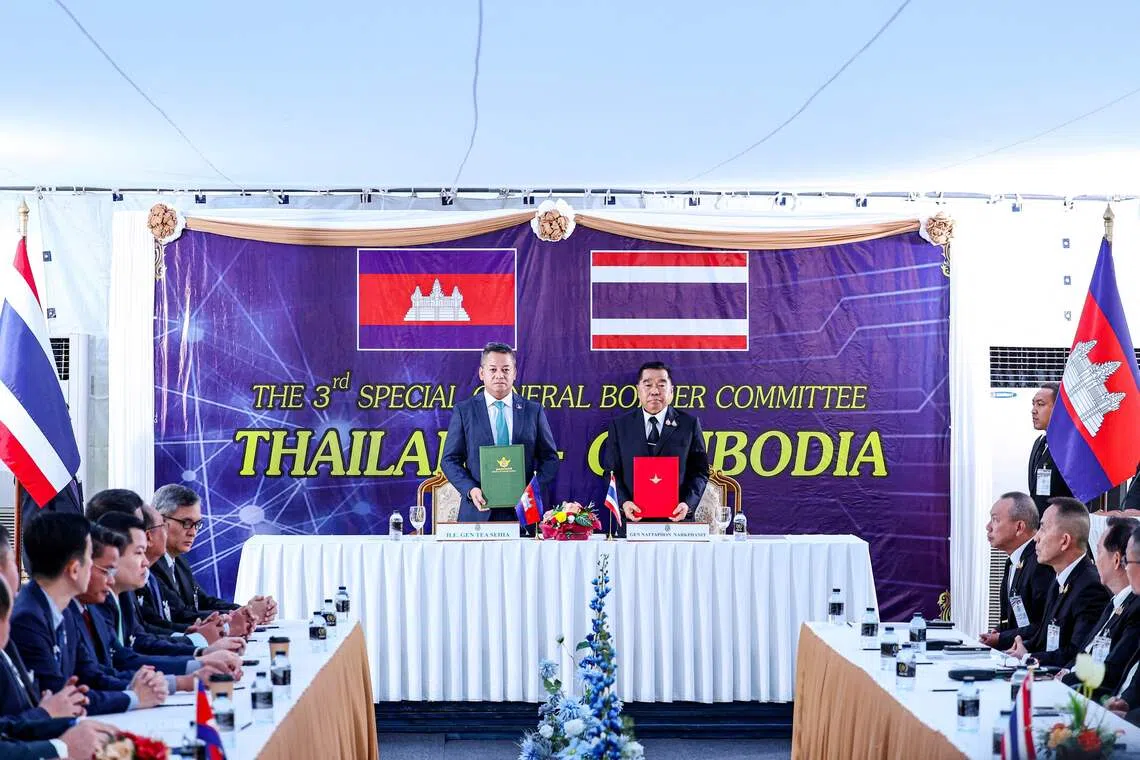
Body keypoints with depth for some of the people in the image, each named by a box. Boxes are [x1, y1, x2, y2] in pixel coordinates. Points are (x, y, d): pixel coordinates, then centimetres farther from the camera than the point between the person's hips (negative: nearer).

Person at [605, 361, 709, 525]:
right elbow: (612, 472, 6)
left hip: (676, 518, 0)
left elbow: (700, 471, 4)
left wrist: (688, 504, -11)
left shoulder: (689, 424, 6)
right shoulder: (620, 426, 9)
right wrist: (624, 502, -11)